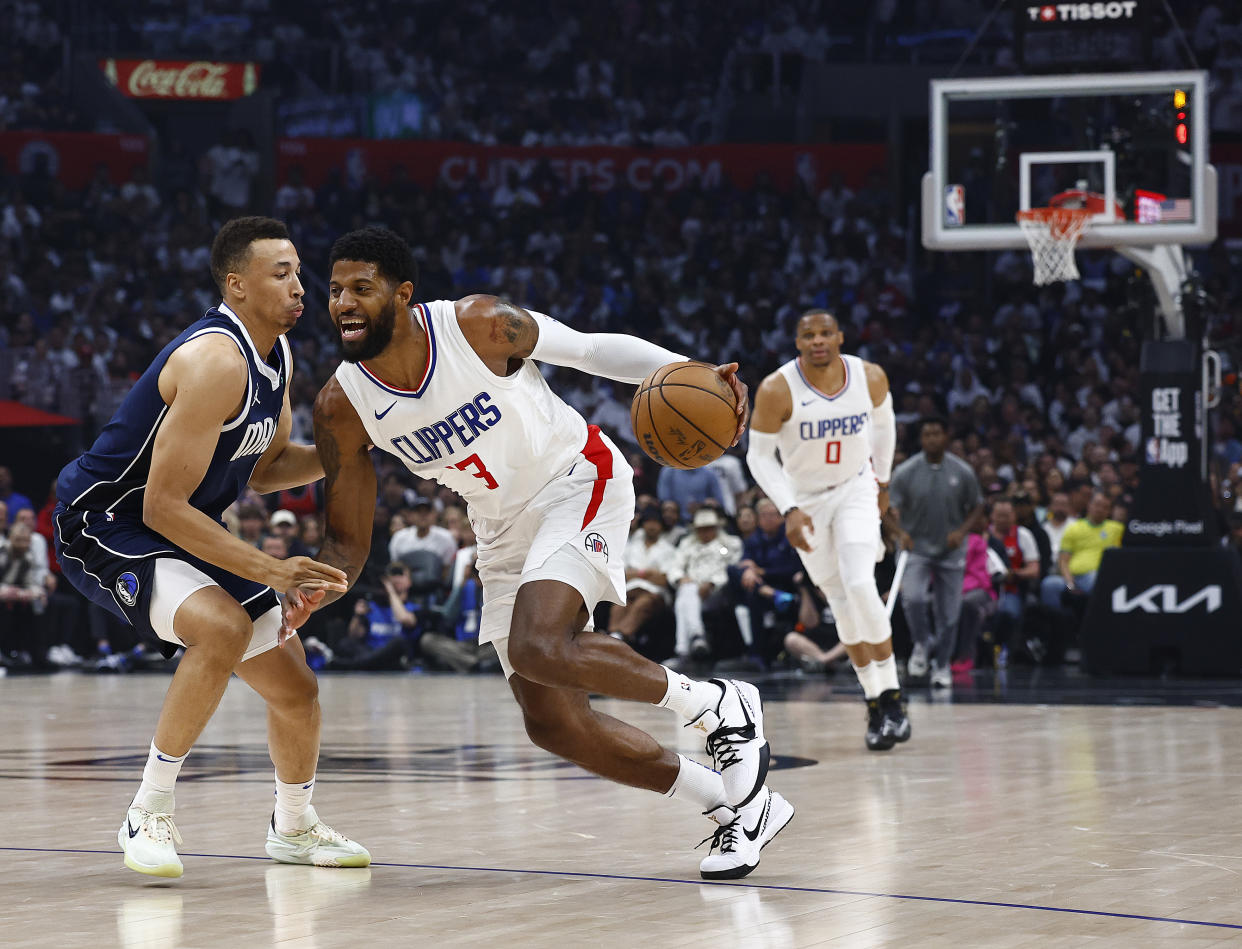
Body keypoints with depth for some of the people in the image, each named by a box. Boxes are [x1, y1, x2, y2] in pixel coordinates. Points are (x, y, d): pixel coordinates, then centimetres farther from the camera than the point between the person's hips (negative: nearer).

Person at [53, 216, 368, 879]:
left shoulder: (276, 356, 3)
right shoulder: (215, 361, -27)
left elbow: (262, 468, 17)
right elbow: (163, 506, -29)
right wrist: (271, 571, -30)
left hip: (184, 531, 9)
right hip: (102, 525, -9)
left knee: (296, 688, 9)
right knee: (225, 626, -35)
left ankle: (294, 827, 35)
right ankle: (149, 813, -23)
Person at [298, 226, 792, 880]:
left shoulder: (479, 326, -23)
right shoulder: (342, 407, -13)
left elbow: (591, 349, -9)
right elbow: (347, 543, -6)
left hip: (577, 482, -6)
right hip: (504, 529, 6)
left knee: (541, 648, -31)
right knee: (552, 724, -1)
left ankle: (718, 704, -9)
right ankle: (739, 803, 12)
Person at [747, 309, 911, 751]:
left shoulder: (870, 377, -13)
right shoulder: (776, 390, -21)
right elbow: (759, 456, -13)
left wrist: (882, 481, 16)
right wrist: (789, 510, -22)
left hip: (856, 490, 0)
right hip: (806, 499, 0)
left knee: (860, 585, -20)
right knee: (842, 603, 3)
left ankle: (891, 695, -12)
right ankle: (874, 701, 15)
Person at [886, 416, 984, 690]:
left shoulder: (963, 472, -2)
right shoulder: (906, 472, -6)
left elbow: (977, 508, 7)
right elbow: (890, 510, -4)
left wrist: (962, 531, -11)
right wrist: (900, 532, -24)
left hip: (950, 551, 1)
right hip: (917, 547, -1)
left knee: (949, 612, 2)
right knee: (913, 597, -24)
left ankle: (942, 667, 17)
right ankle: (922, 645, 2)